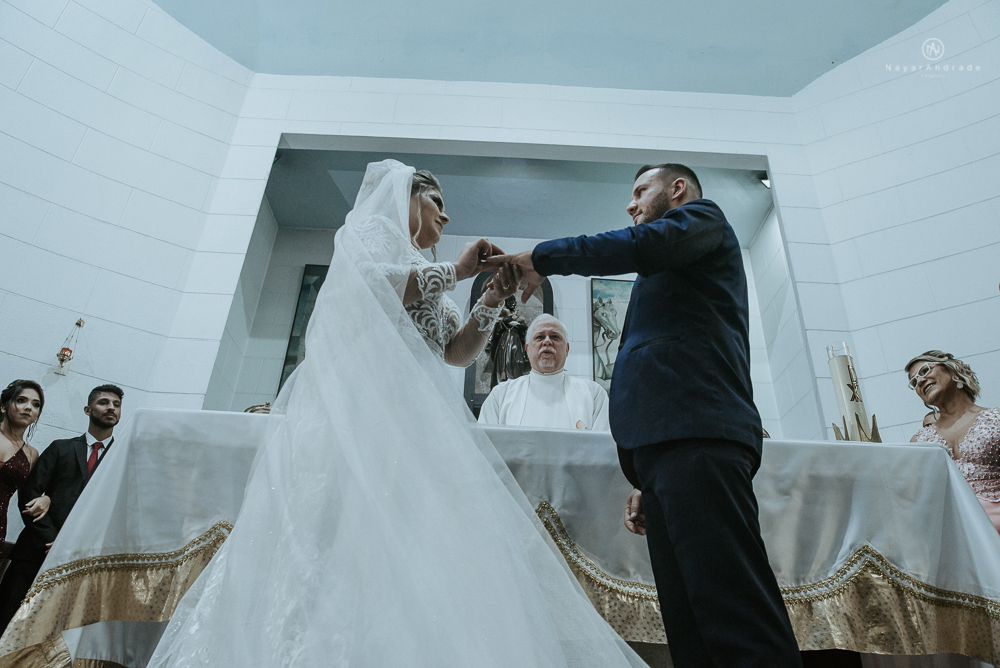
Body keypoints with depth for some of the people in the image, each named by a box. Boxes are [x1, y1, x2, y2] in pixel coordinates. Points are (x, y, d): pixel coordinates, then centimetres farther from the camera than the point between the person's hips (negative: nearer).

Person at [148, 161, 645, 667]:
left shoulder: (427, 280, 34)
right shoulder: (371, 229, 13)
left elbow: (458, 352, 25)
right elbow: (371, 284, -11)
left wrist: (493, 299, 13)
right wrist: (455, 271, -1)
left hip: (416, 417, 7)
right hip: (362, 406, -7)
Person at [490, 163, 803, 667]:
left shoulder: (704, 218, 16)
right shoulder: (667, 275, 36)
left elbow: (642, 245, -9)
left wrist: (540, 258, 1)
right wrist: (648, 483, 21)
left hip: (695, 437, -9)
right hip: (667, 443, 9)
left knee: (738, 622, -14)